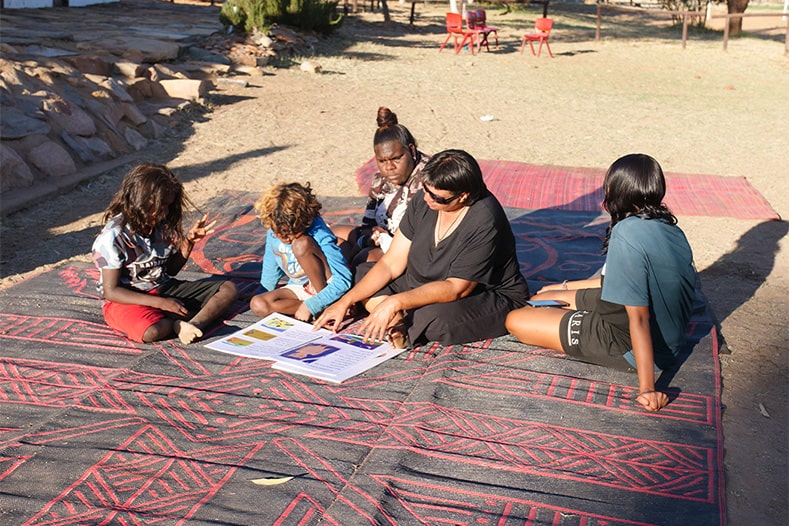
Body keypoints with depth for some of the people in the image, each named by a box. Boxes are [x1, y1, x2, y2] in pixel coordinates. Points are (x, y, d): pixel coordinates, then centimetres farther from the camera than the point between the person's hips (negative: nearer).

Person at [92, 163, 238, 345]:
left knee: (228, 289, -8)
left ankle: (193, 324, -31)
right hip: (126, 300, -7)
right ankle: (179, 324, -11)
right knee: (151, 331, -42)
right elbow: (111, 291, -16)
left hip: (163, 290, 7)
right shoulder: (113, 236, -16)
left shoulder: (162, 226, 2)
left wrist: (189, 241, -3)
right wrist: (160, 303, -22)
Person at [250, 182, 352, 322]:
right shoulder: (273, 233, -9)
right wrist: (264, 293, 17)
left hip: (326, 286, -6)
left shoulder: (319, 234, -26)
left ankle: (325, 308, -21)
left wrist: (310, 305, -31)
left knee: (301, 244, -31)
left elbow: (343, 280, -29)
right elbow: (270, 266, 12)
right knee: (258, 305, -22)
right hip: (299, 288, 6)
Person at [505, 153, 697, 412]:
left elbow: (639, 316, -30)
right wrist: (566, 287, 21)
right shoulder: (668, 226, -1)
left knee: (515, 320, -2)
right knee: (541, 299, 18)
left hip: (628, 344, -9)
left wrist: (647, 388, -27)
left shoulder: (627, 234, -29)